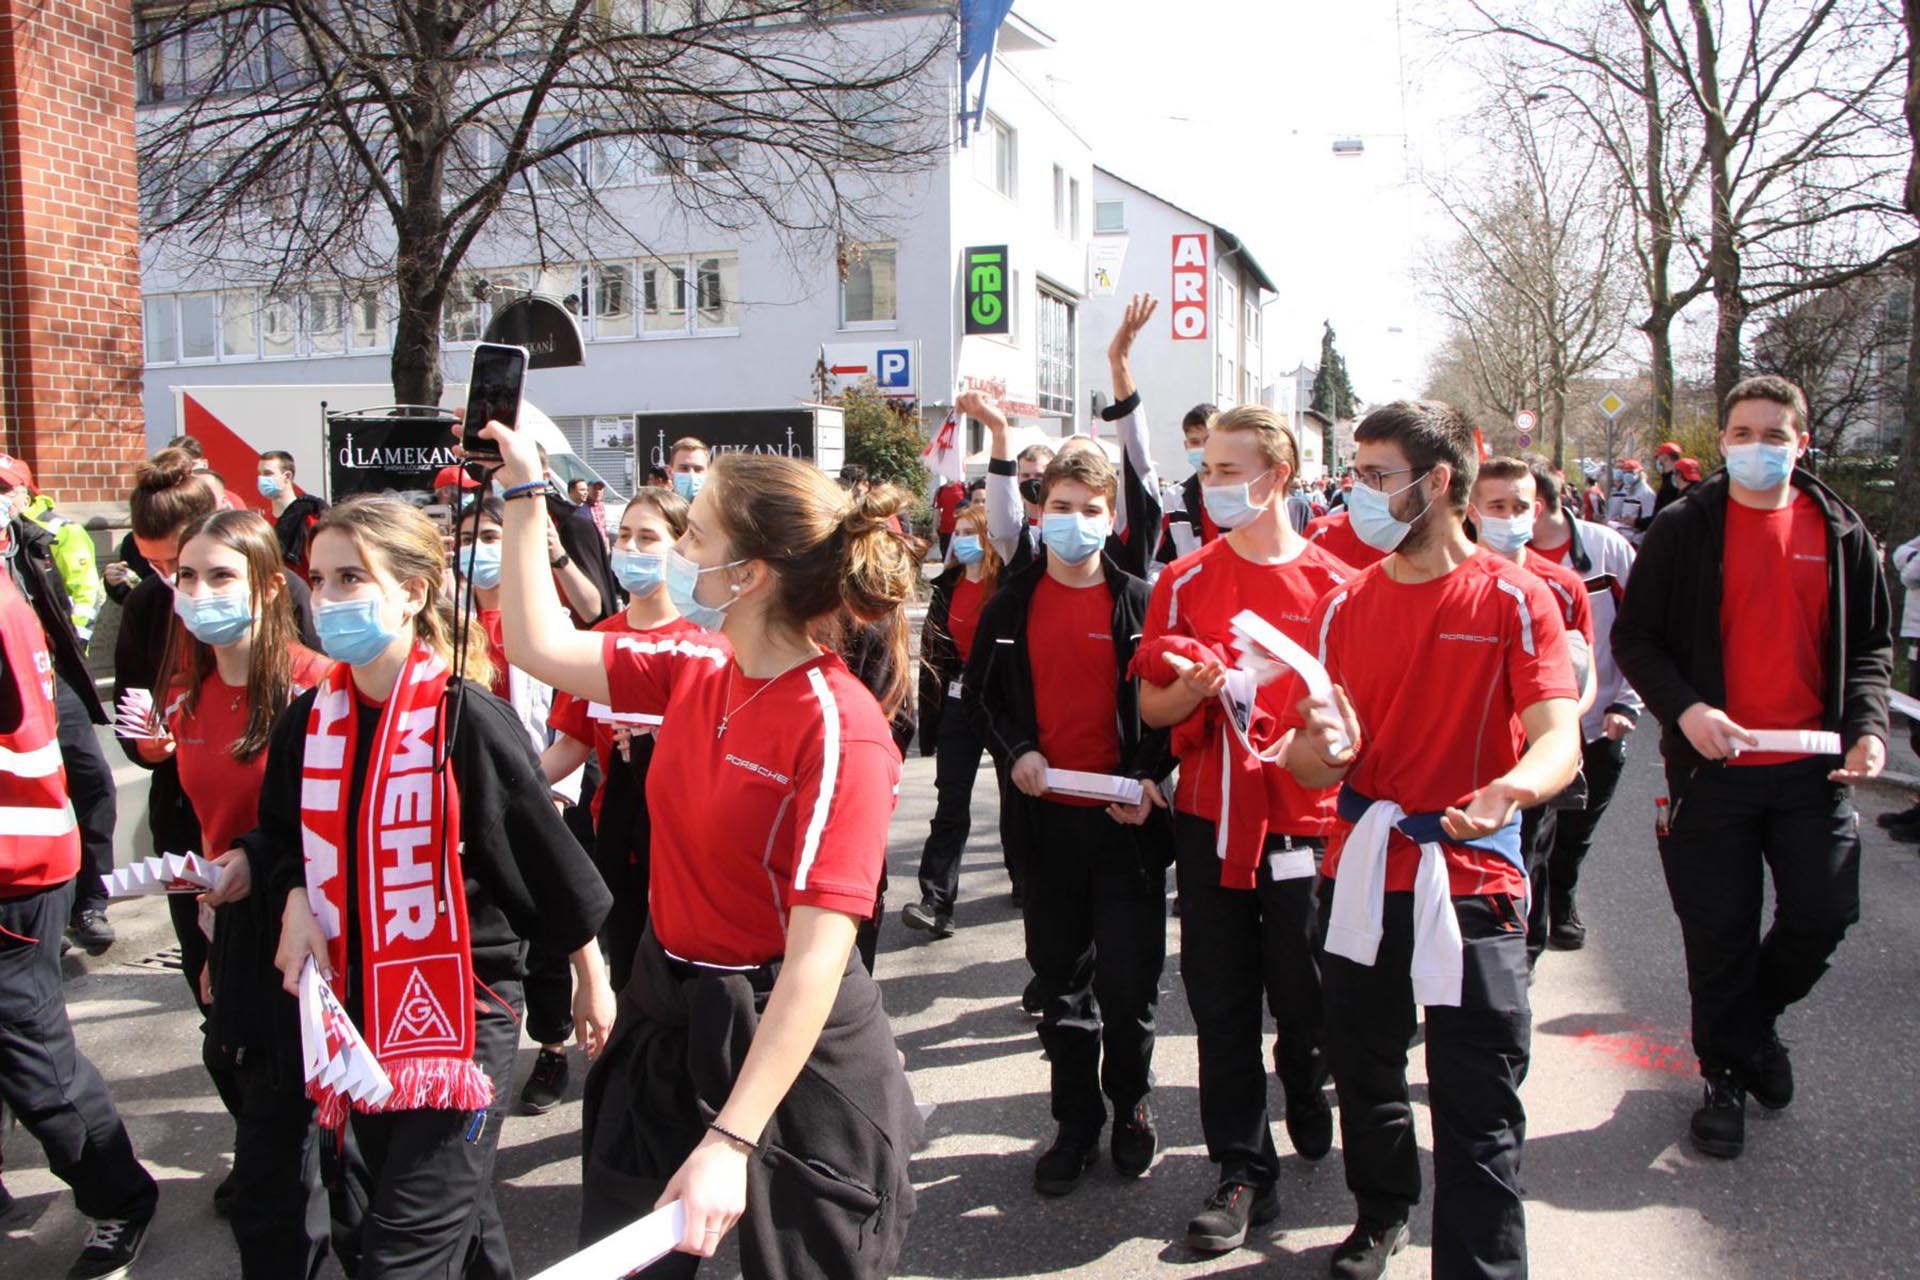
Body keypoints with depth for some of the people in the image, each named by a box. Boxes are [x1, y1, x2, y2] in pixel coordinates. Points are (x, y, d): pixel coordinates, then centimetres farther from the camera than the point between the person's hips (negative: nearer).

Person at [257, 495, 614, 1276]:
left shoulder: (468, 718, -17)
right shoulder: (311, 719, 1)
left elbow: (551, 858, -10)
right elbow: (279, 837, 16)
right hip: (356, 1005, 6)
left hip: (463, 1007, -6)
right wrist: (294, 900, -6)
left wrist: (592, 981, -2)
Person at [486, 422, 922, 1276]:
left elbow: (819, 955, -29)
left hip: (792, 1046, -7)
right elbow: (541, 647, 8)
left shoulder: (838, 730, -25)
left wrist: (731, 1141, -32)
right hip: (663, 1019, 7)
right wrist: (522, 492, 6)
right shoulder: (697, 668, -3)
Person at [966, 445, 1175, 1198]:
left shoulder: (1142, 603, -1)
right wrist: (1015, 752, -5)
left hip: (1127, 816, -2)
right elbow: (979, 694, 11)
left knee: (1128, 977, 3)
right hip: (1047, 816, 2)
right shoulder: (1011, 605, 5)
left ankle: (1130, 1105, 27)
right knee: (1060, 979, 10)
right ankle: (1077, 1122, 24)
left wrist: (1148, 776, -12)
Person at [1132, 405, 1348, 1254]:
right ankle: (1244, 1171, 19)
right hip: (1211, 821, 2)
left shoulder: (1332, 582, -2)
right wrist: (1190, 691, -16)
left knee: (1306, 999, 10)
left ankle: (1318, 1143, 38)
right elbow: (1151, 708, 5)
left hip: (1304, 820, -1)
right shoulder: (1185, 581, 4)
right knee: (1222, 1002, 5)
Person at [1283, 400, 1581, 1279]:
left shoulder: (1515, 598, -6)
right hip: (1358, 874, 5)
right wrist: (1324, 750, -22)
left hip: (1472, 879, -4)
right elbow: (1305, 764, 2)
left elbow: (1560, 738, -18)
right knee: (1361, 1067, 19)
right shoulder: (1345, 605, 6)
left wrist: (1514, 788, -40)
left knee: (1477, 1106, -3)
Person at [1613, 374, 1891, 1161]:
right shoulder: (1684, 529, -1)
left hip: (1813, 766, 2)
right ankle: (1726, 1073, 24)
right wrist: (1683, 709, -16)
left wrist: (1867, 725, -4)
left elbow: (1871, 644, 13)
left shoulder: (1839, 532, 6)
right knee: (1720, 934, 4)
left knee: (1823, 915, 2)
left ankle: (1756, 1016, 33)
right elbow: (1633, 637, -1)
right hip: (1713, 764, -2)